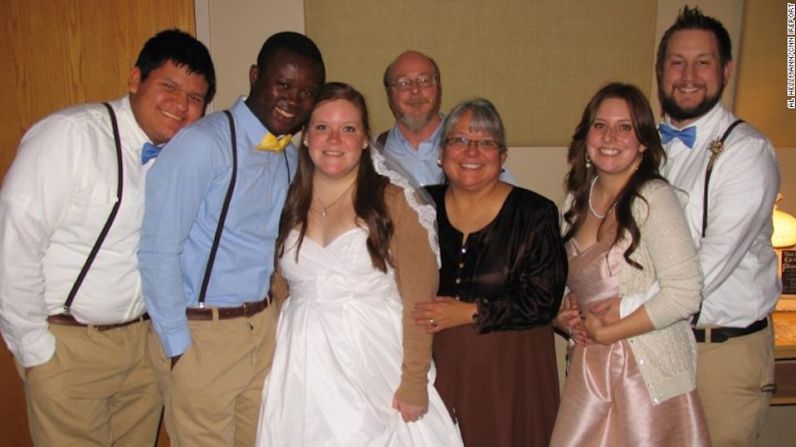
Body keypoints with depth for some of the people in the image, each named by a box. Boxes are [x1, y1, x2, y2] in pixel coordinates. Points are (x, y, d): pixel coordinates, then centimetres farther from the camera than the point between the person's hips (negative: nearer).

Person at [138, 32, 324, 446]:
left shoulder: (291, 157, 7)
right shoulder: (203, 143, -16)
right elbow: (158, 251, -16)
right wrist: (178, 346, -12)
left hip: (264, 327, 7)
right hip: (202, 333, -6)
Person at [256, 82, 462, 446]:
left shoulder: (394, 202, -5)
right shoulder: (288, 206, 7)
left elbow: (418, 300, -8)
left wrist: (414, 383, -11)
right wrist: (277, 364, 9)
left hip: (376, 367, -3)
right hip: (302, 371, 4)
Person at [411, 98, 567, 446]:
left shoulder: (534, 213, -4)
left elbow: (544, 300, -10)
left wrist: (471, 313, -14)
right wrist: (415, 312, -10)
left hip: (509, 369, -2)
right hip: (436, 363, 2)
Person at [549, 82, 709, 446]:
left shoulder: (652, 197, -14)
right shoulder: (577, 199, 5)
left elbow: (685, 295, -20)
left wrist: (606, 331, -14)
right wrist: (561, 316, -2)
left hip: (648, 375, -5)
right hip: (588, 370, 6)